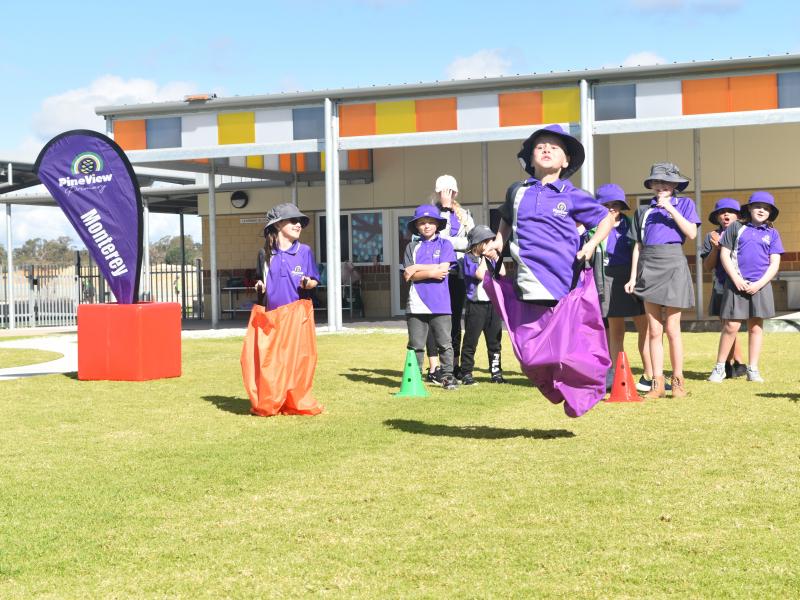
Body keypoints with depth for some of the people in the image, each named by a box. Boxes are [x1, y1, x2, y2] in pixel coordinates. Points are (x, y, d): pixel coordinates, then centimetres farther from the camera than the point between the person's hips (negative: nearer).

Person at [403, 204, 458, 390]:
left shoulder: (444, 244, 6)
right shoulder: (412, 247, 11)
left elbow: (443, 269, -9)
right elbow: (407, 275, 0)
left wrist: (417, 268, -6)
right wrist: (431, 272, -10)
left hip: (440, 303, -1)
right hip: (416, 304, 2)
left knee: (444, 343, 1)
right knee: (416, 344, 5)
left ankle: (447, 376, 8)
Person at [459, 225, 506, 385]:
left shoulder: (489, 258, 15)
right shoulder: (468, 258, -5)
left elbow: (502, 272, 4)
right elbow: (480, 274, -18)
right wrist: (484, 256, -9)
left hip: (493, 304, 6)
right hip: (476, 305, -6)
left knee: (494, 342, 10)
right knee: (471, 341, -1)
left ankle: (496, 372, 17)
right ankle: (466, 374, 4)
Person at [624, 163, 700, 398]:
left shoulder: (684, 204, 8)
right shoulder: (643, 210, 15)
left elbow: (691, 233, -6)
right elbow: (638, 246, 14)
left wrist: (670, 209, -9)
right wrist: (633, 277, 7)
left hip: (673, 266, -3)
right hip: (648, 267, 3)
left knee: (672, 328, -4)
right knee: (654, 330, 2)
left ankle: (678, 380, 6)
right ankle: (657, 384, 4)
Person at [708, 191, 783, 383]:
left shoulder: (772, 234, 9)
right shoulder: (736, 228, 5)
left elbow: (774, 264, 4)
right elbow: (724, 254, 2)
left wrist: (759, 284, -9)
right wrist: (736, 279, -8)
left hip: (760, 285, 2)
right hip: (736, 284, -2)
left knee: (756, 326, 6)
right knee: (731, 326, -5)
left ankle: (753, 369, 13)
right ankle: (719, 367, 6)